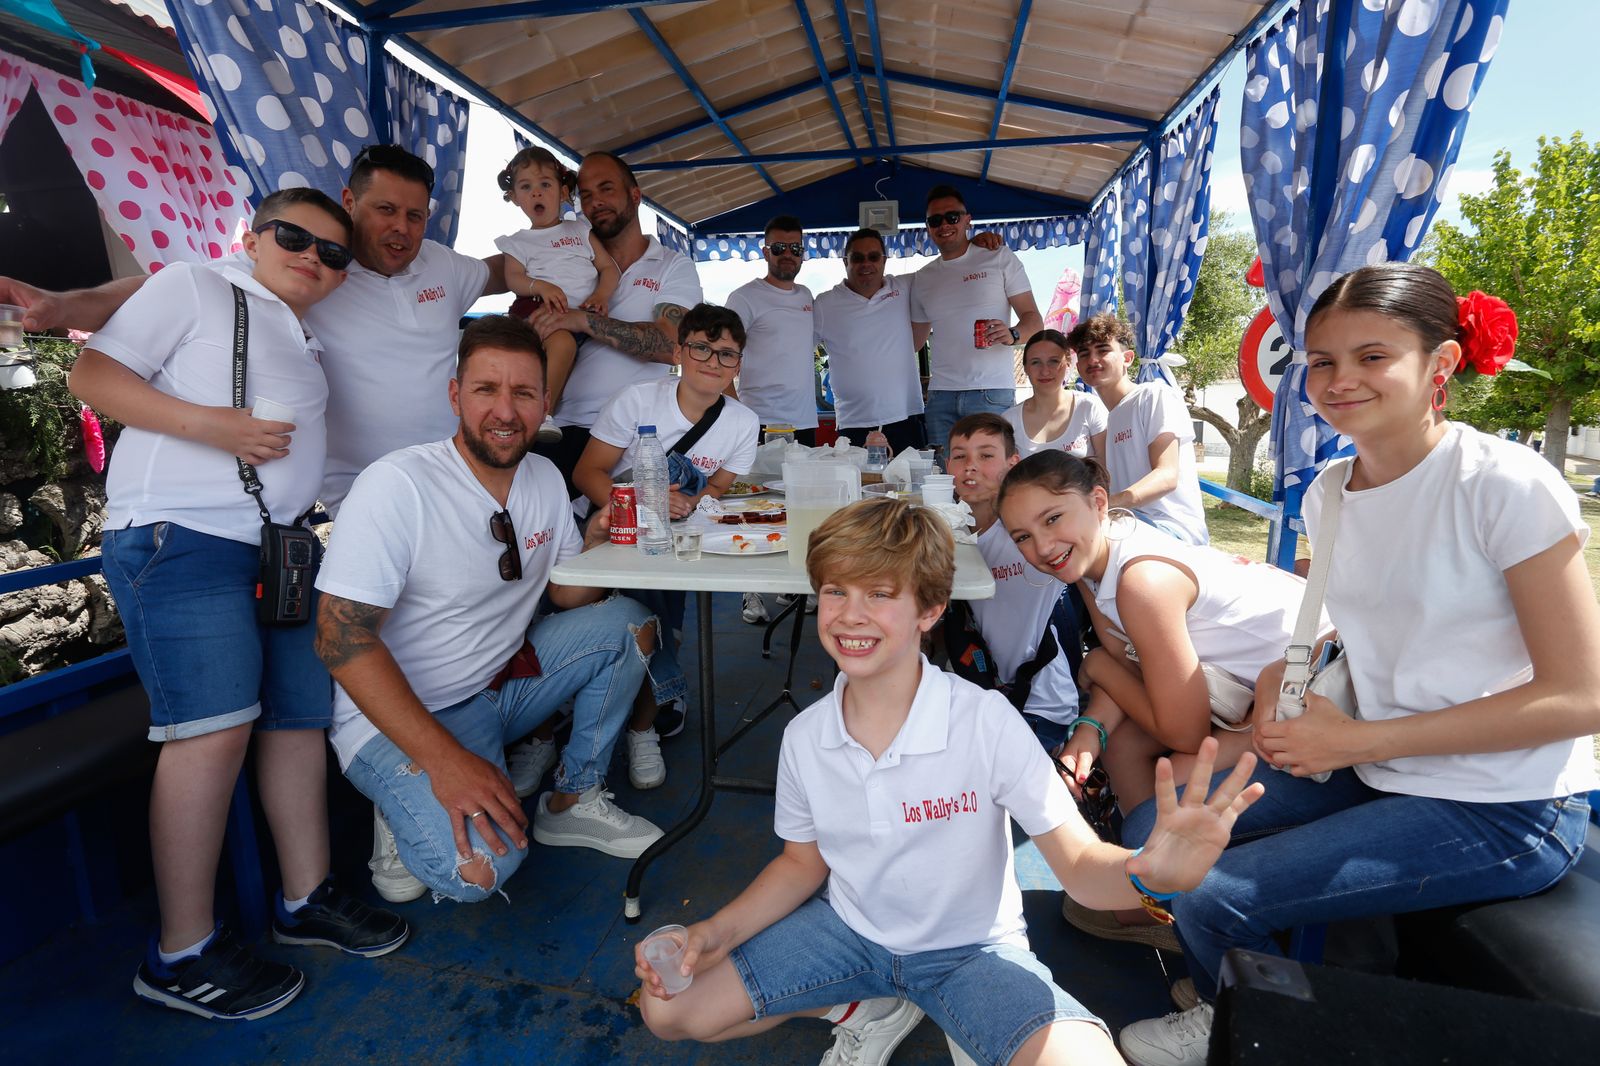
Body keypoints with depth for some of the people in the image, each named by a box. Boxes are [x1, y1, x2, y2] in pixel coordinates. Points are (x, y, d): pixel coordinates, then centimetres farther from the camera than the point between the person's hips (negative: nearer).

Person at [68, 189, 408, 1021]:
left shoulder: (309, 345, 25)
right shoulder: (195, 288, 7)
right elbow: (92, 375, -1)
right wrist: (209, 424, -14)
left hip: (279, 546, 8)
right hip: (180, 536, -7)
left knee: (299, 715, 7)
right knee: (215, 727, -14)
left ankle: (305, 898, 19)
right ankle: (181, 955, -2)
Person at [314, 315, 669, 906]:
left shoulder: (544, 477, 0)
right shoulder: (396, 485, -21)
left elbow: (568, 596, 7)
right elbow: (342, 639, -23)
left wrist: (597, 540, -16)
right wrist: (445, 759, -29)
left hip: (505, 679, 7)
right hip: (399, 715, -6)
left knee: (627, 622, -11)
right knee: (481, 867, -28)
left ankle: (575, 799, 4)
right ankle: (413, 810, 8)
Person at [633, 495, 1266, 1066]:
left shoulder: (987, 723, -25)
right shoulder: (805, 737, -13)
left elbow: (1079, 863, -22)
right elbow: (804, 861, 3)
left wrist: (1150, 873, -45)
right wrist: (718, 933, -10)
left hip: (968, 948, -3)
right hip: (849, 931, 4)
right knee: (669, 1011, 0)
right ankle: (870, 1007, 13)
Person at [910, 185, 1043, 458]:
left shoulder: (1000, 258, 7)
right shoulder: (923, 279, 18)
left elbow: (1034, 320, 2)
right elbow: (913, 340, 23)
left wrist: (1012, 334, -19)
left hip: (991, 393, -3)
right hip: (940, 395, 4)